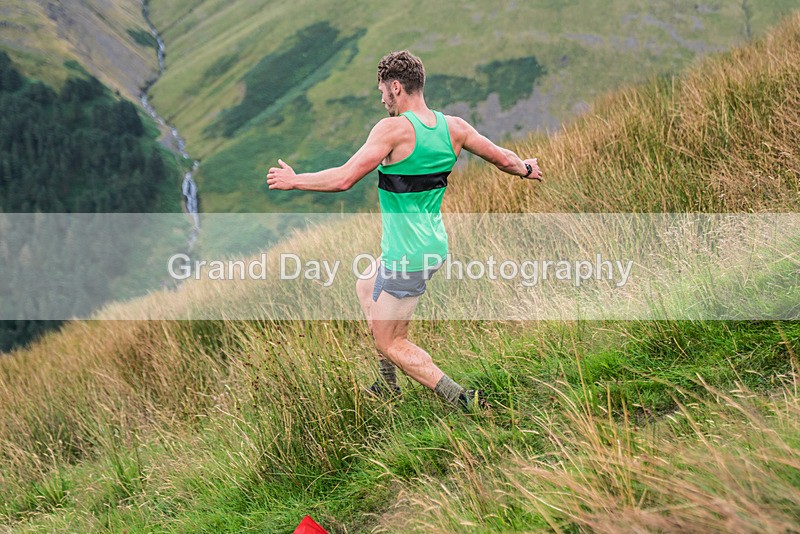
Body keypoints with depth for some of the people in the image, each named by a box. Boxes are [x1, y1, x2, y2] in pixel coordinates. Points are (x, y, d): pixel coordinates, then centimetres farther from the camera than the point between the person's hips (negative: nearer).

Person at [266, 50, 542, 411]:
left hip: (407, 256, -9)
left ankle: (462, 400, -3)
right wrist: (526, 169, 34)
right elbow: (501, 158, 11)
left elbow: (344, 179, -22)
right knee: (365, 287, 31)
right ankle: (388, 385, 38)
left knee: (389, 343, 4)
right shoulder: (454, 127, 1)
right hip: (433, 244, 9)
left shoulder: (394, 129, -19)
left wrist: (293, 180, -7)